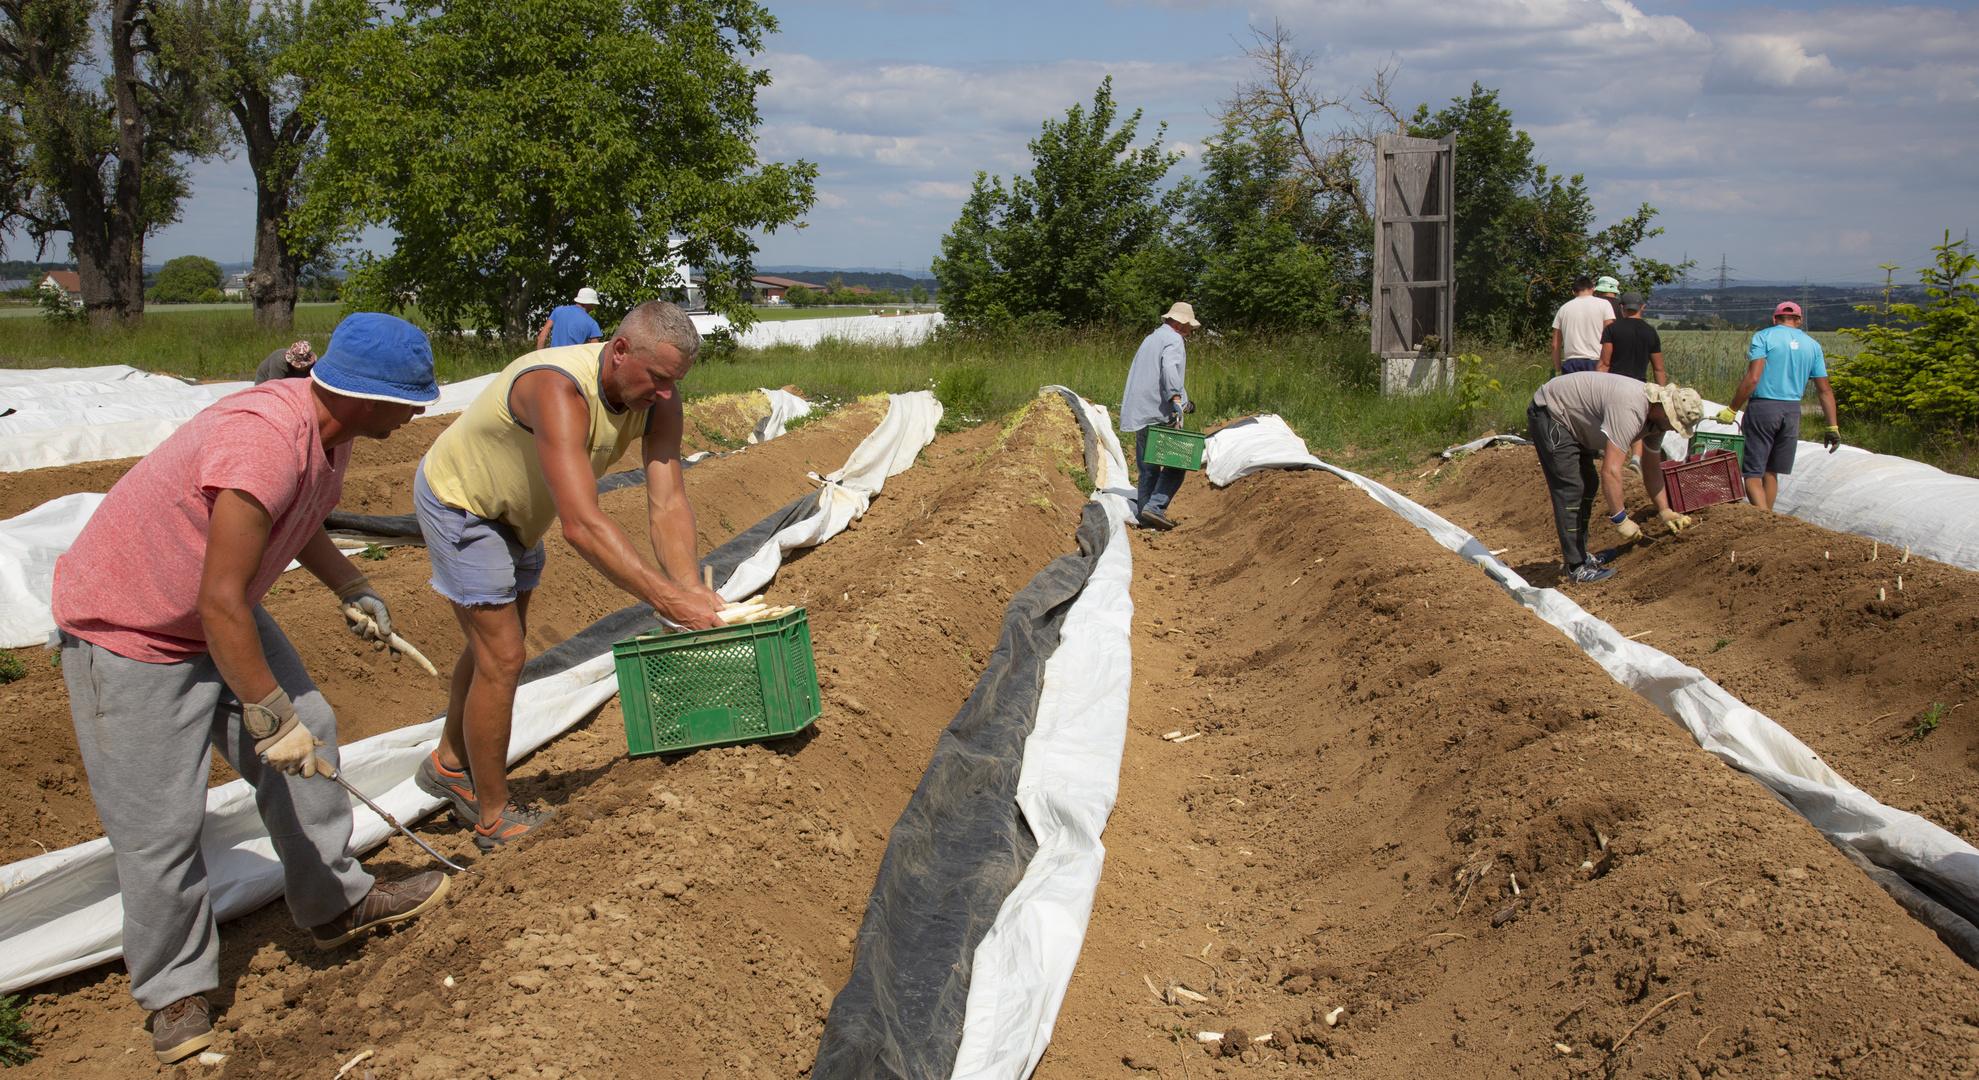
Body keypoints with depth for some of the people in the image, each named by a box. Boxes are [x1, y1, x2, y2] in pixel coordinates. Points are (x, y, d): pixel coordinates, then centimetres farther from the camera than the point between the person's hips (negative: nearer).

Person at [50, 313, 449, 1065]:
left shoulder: (328, 426, -4)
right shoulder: (264, 444, -35)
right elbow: (221, 606, -32)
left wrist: (354, 591, 6)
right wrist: (269, 715, -23)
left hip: (218, 614, 9)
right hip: (127, 634, -9)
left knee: (308, 737, 10)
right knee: (161, 821, -3)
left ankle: (334, 903, 27)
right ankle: (174, 990, 15)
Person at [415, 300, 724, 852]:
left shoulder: (657, 396, -20)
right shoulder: (558, 391, -43)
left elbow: (667, 503, -24)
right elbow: (582, 526, -51)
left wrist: (692, 590, -38)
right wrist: (668, 599, -52)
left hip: (515, 513, 8)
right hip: (459, 501, -8)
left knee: (495, 645, 22)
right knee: (501, 659, -7)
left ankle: (450, 765, 44)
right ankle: (494, 818, 8)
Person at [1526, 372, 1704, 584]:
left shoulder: (1656, 415, -2)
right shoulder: (1630, 410, -33)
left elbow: (1652, 468, 11)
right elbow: (1610, 471, -36)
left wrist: (1665, 512, 6)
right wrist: (1620, 519, -28)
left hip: (1573, 421, 11)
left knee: (1588, 485, 14)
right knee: (1571, 490, -13)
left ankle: (1580, 554, 21)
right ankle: (1576, 567, -10)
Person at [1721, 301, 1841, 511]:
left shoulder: (1764, 337, -1)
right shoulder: (1812, 345, 12)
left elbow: (1752, 379, -12)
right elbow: (1825, 390, 10)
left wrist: (1732, 410, -8)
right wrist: (1833, 427, 12)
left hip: (1762, 407, -4)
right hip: (1792, 411, 4)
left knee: (1752, 473, -3)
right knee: (1771, 472, 17)